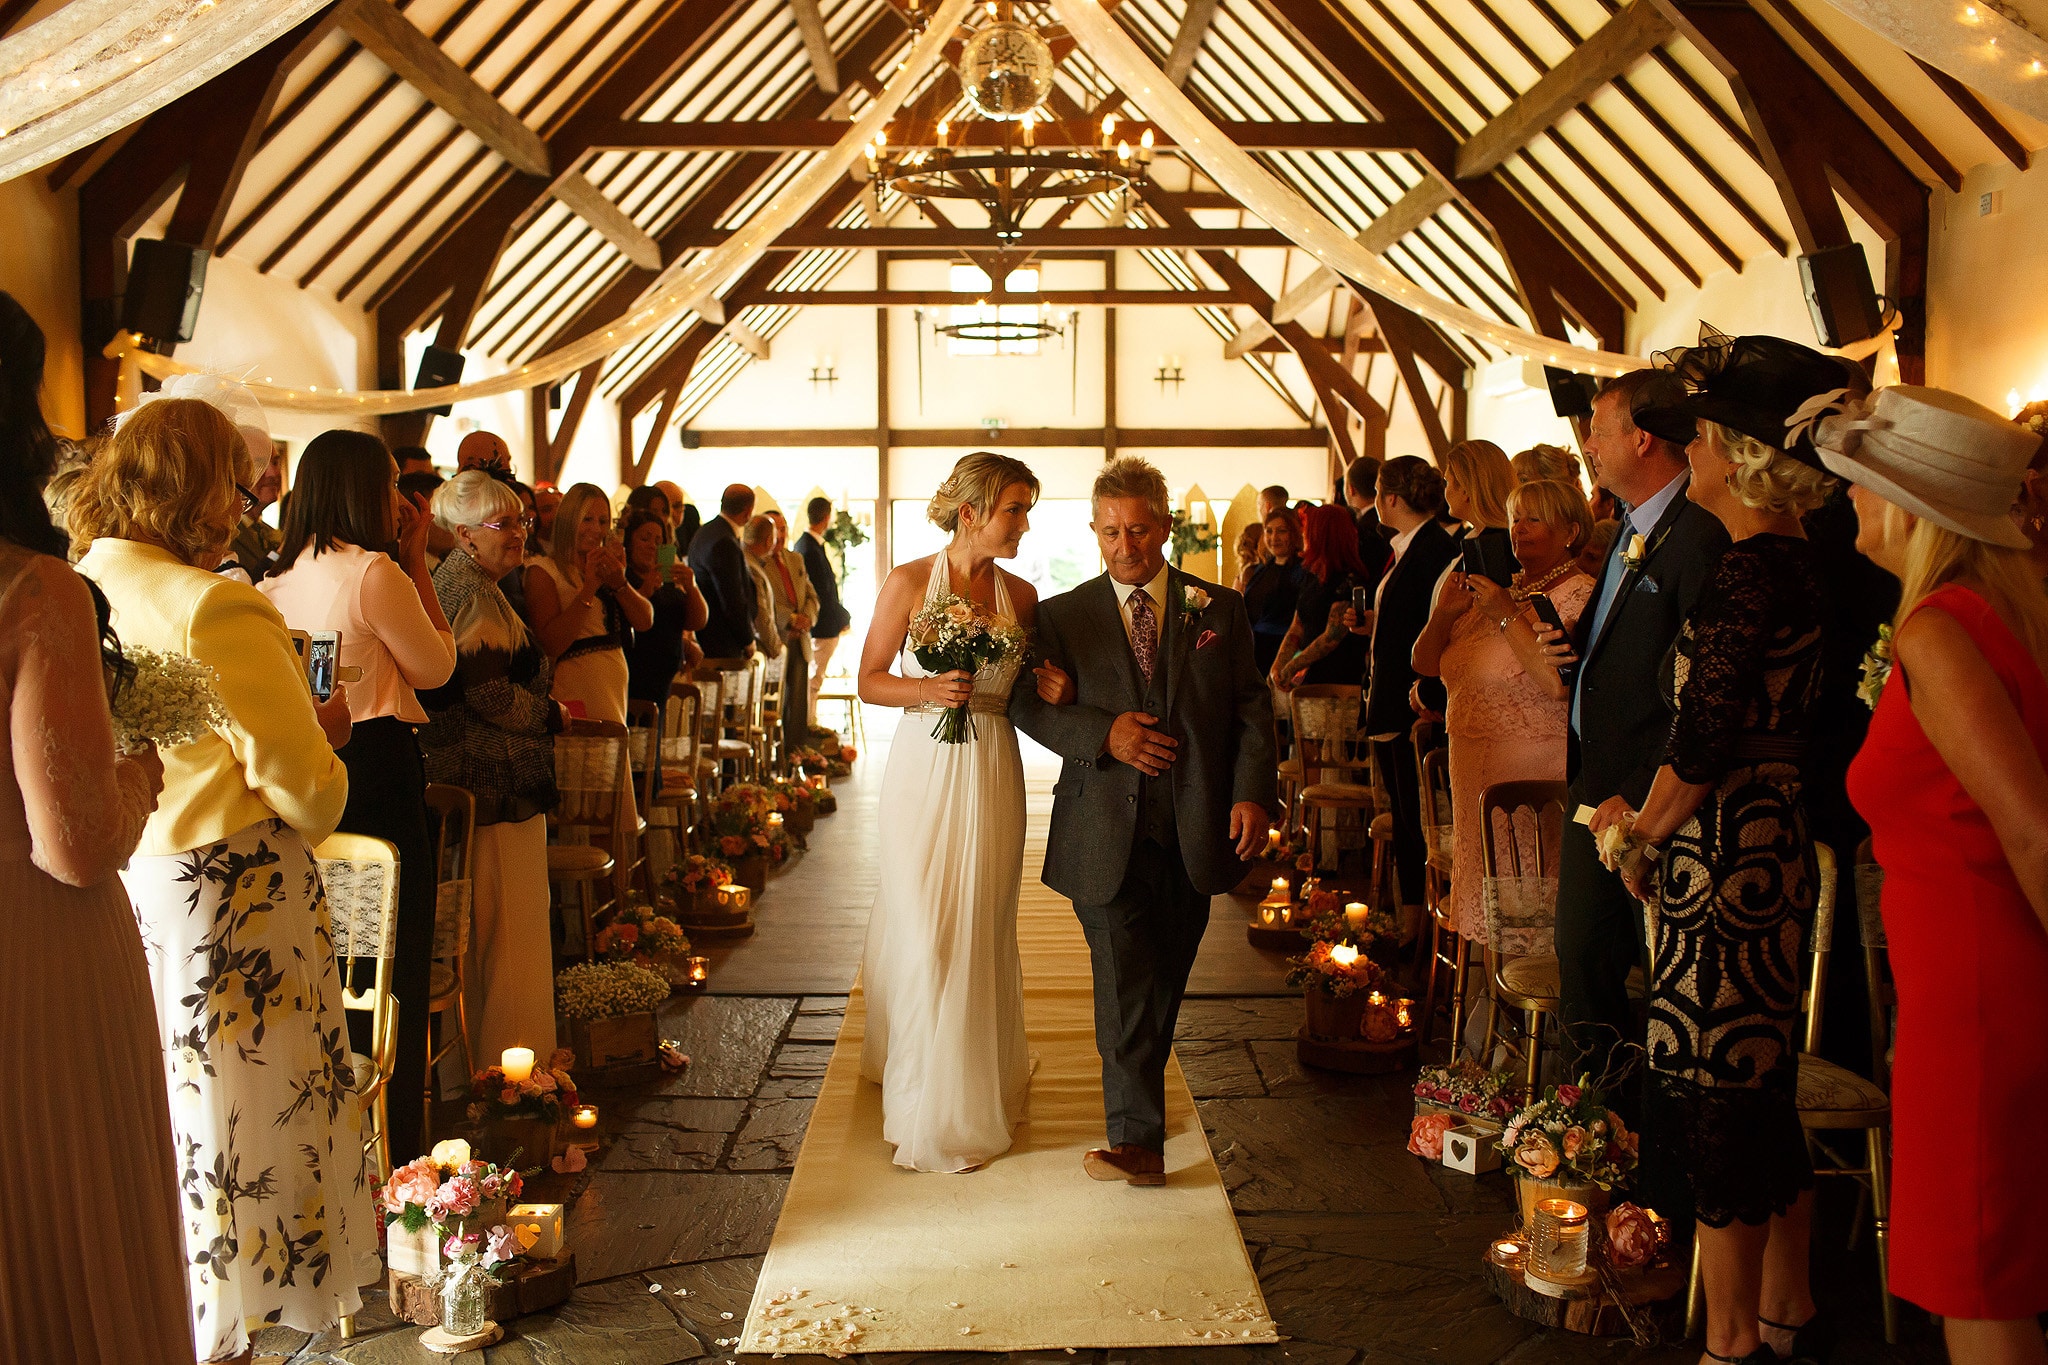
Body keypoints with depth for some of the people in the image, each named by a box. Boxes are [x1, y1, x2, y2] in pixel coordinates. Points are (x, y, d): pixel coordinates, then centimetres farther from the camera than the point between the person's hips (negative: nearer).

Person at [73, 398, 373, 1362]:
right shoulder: (217, 610, -20)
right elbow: (300, 785, -18)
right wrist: (324, 734, 3)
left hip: (114, 882, 7)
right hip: (224, 900, -7)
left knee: (146, 1113, 20)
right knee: (229, 1115, 7)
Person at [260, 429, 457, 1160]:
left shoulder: (278, 580, 7)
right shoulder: (376, 572, -15)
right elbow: (437, 665, -4)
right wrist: (417, 561, -1)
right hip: (376, 768, -7)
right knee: (394, 969, 3)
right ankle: (390, 1148, 11)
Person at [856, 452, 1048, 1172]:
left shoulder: (1020, 595, 4)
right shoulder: (908, 583, -4)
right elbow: (870, 681, -1)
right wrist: (931, 689, -18)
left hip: (993, 774, 3)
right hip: (924, 769, -2)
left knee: (982, 930, 10)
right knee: (923, 931, 0)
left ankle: (982, 1081, 26)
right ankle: (929, 1104, 16)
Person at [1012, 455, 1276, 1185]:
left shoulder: (1219, 609, 8)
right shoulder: (1062, 615, 6)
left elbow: (1252, 707, 6)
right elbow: (1028, 707, 2)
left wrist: (1251, 793, -7)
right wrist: (1102, 734, -14)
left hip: (1194, 829, 2)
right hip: (1106, 834, -2)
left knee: (1165, 980, 13)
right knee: (1125, 984, -6)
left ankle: (1138, 1108, 34)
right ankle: (1137, 1139, 0)